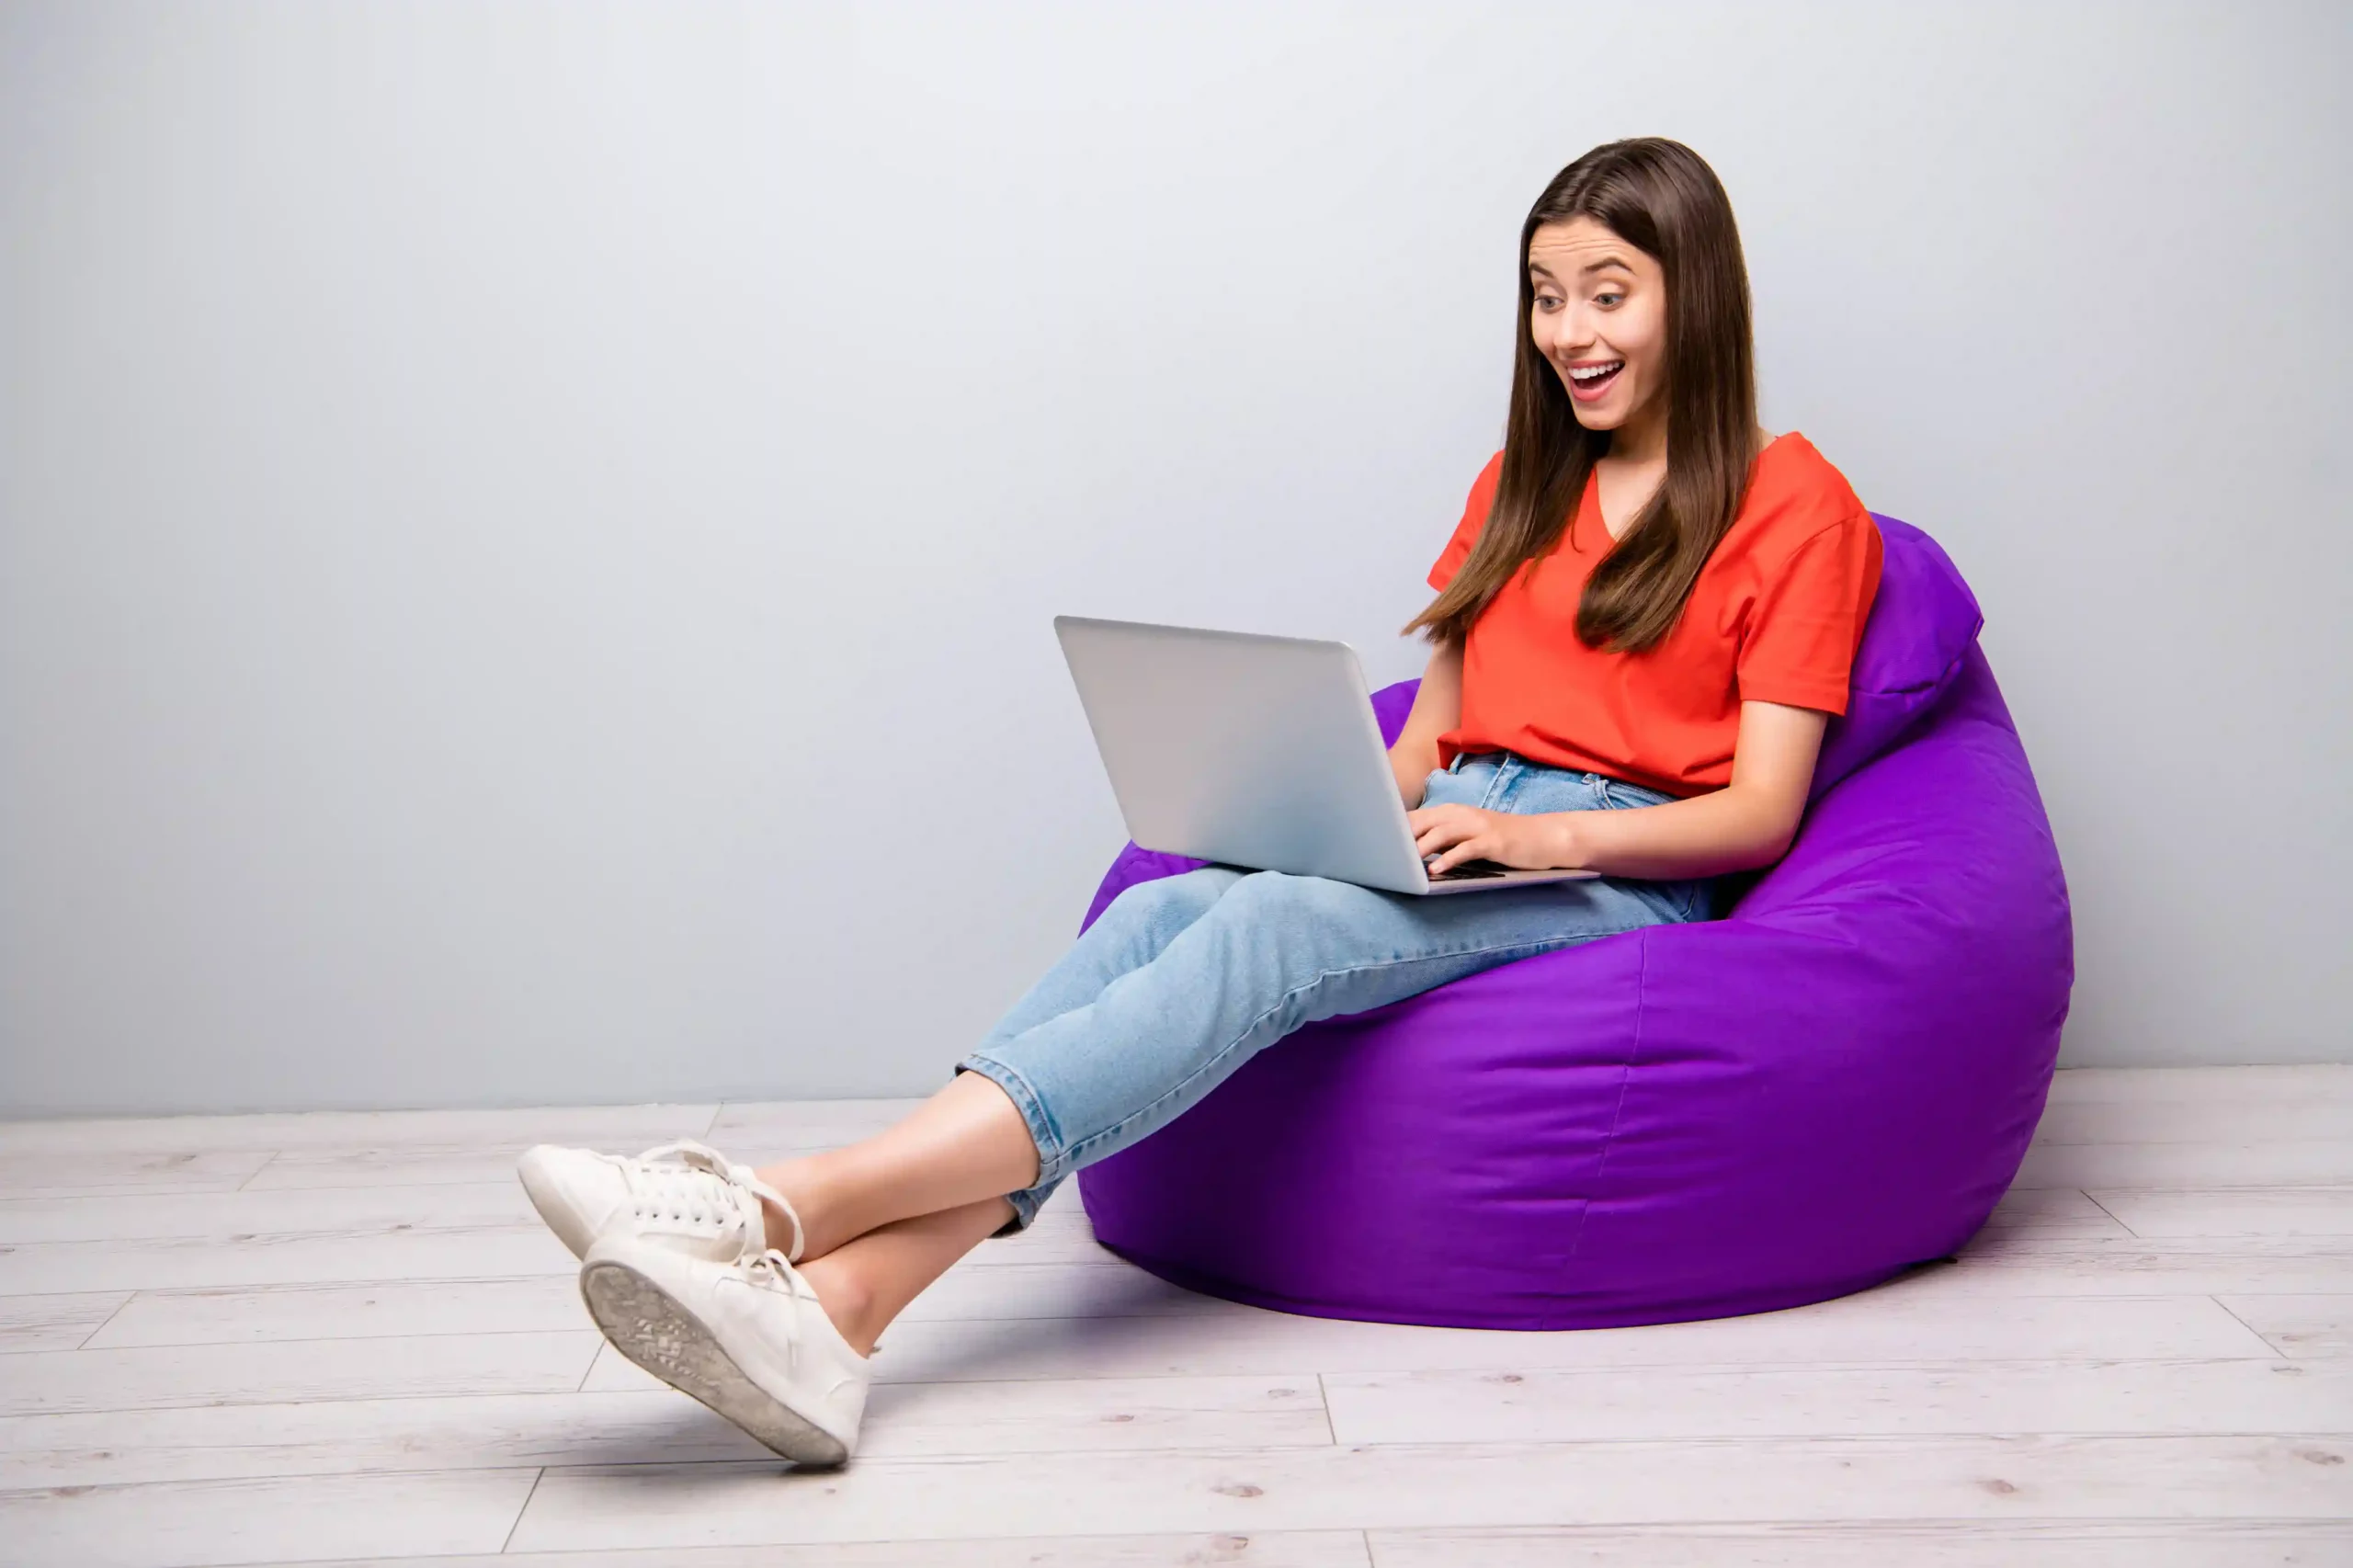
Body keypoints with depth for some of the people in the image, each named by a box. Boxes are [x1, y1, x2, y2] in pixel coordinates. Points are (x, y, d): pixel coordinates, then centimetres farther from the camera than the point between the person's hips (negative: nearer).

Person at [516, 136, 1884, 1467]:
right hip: (1451, 841, 6)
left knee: (1271, 930, -33)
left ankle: (784, 1208, -47)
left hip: (1623, 877, -5)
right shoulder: (1523, 486, 24)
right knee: (1163, 909, -27)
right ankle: (838, 1301, -46)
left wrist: (1545, 833, -18)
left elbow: (1762, 811, -3)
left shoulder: (1796, 508, 4)